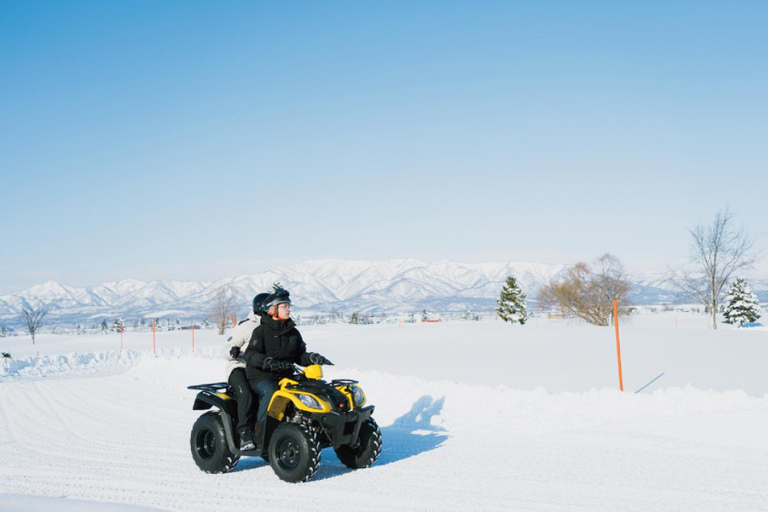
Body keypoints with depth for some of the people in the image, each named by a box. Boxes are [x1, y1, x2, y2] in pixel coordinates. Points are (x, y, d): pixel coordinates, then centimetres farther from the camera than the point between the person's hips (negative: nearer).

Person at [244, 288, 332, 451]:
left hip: (285, 376, 5)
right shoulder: (261, 331, -2)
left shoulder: (293, 333, 15)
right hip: (261, 376, -5)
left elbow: (300, 356, 17)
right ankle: (259, 436, -25)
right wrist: (267, 362, -30)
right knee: (270, 392, -35)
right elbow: (250, 355, -12)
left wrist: (314, 358, -3)